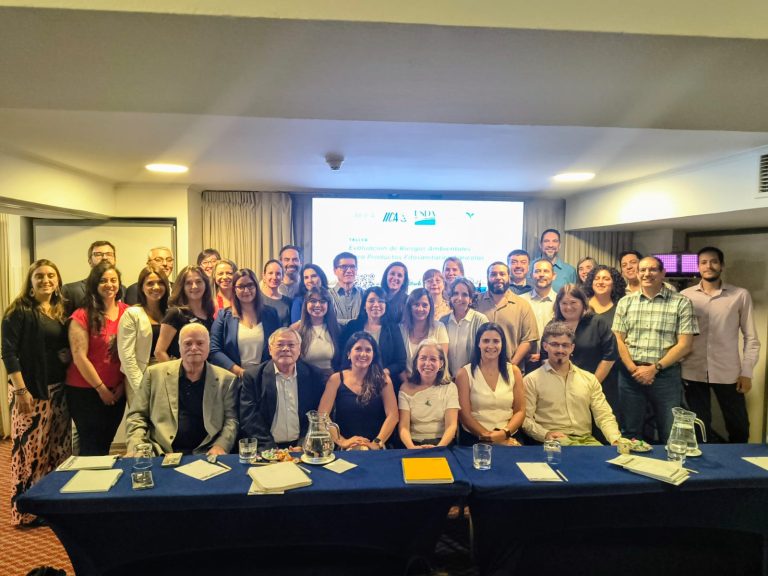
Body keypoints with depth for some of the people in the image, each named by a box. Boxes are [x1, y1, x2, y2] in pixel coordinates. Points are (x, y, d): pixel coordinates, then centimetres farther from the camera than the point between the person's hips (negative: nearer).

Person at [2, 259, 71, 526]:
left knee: (57, 447, 10)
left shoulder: (61, 312, 11)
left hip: (57, 389, 6)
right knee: (29, 448, -2)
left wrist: (68, 355, 1)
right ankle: (27, 510, 12)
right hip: (30, 389, -6)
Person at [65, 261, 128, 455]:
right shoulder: (82, 316, -10)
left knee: (105, 443, 16)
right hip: (85, 391, -4)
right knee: (91, 447, 6)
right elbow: (79, 357, -13)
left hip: (117, 392, 4)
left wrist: (123, 385, -1)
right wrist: (101, 388, -10)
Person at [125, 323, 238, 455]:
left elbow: (232, 420, 4)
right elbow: (137, 415, 11)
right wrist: (136, 448, -6)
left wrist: (220, 446, -14)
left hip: (205, 455, -1)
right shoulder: (155, 373, 11)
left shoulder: (226, 379, 8)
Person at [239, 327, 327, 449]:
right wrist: (270, 449, -12)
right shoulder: (253, 376, 2)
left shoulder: (314, 375, 5)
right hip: (267, 450, -1)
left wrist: (303, 446, -8)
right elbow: (249, 419, -2)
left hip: (302, 447, 1)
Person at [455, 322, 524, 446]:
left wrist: (504, 433, -12)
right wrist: (490, 437, -13)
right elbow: (464, 414, -3)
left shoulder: (514, 371, 9)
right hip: (474, 439, -1)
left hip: (510, 438, 2)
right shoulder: (465, 373, 1)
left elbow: (520, 411, 5)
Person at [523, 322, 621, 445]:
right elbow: (525, 418, -3)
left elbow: (604, 416, 9)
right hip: (554, 442, -4)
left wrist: (617, 440, -9)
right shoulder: (531, 380, 2)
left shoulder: (589, 379, 15)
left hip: (587, 440, 4)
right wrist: (546, 434, -20)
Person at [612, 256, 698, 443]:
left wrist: (655, 368, -11)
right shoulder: (625, 302, 8)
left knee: (670, 434, 6)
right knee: (630, 433, 10)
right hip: (630, 374, 2)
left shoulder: (681, 303, 0)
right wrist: (633, 368, -9)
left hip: (666, 374, -2)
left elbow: (684, 344, -4)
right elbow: (618, 339, 4)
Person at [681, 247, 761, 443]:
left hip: (728, 373, 0)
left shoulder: (740, 295, 0)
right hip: (693, 373, 0)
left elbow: (751, 337, 2)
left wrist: (746, 372, -2)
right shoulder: (685, 296, 2)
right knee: (700, 426, 11)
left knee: (739, 427, 12)